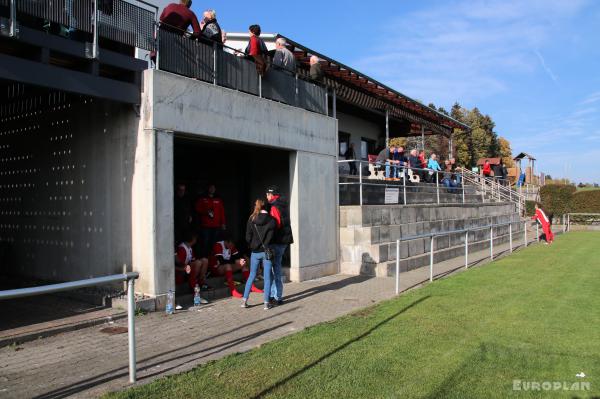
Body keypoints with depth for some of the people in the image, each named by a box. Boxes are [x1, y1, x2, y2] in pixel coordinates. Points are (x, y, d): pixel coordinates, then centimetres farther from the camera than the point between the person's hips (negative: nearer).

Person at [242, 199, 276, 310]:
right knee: (267, 277, 5)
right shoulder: (272, 221, -6)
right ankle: (267, 303, 6)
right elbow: (271, 237, -7)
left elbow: (248, 237, -1)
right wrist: (266, 246, 9)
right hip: (267, 251, -2)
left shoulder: (251, 220, -1)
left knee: (252, 275, 14)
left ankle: (244, 300, 13)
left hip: (255, 252, 2)